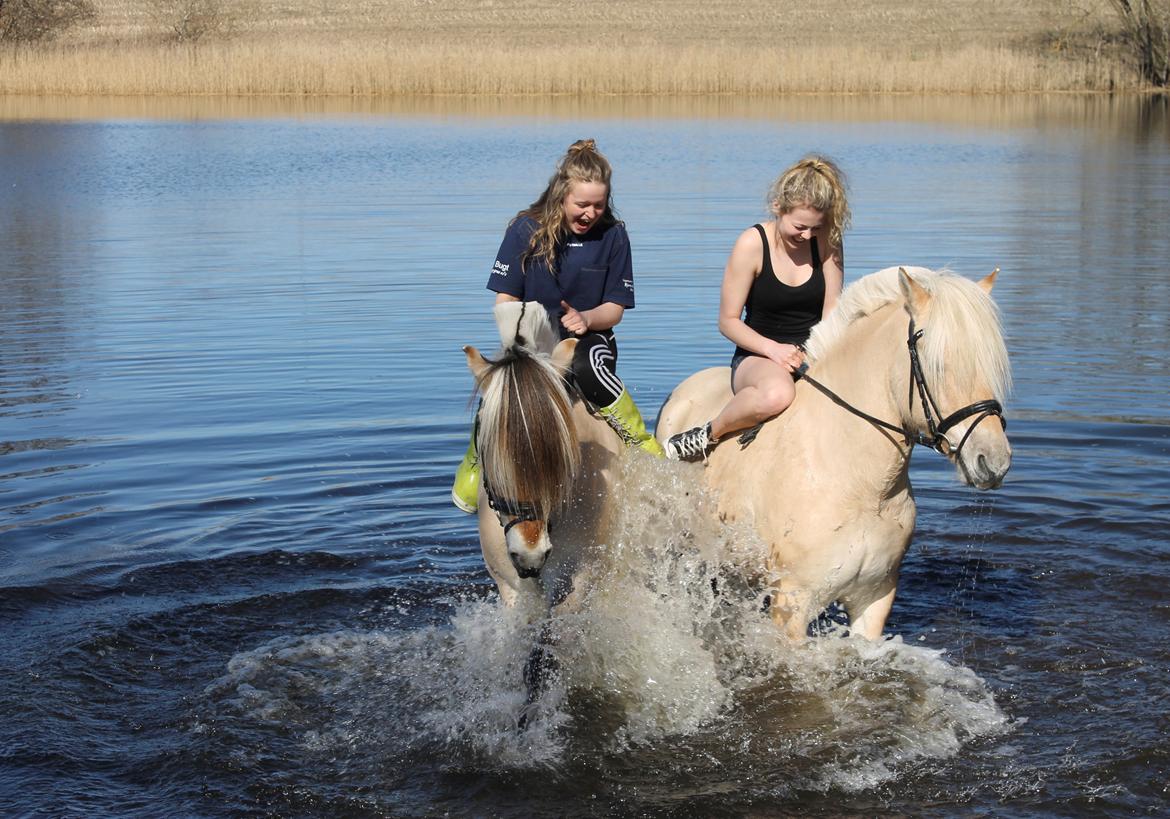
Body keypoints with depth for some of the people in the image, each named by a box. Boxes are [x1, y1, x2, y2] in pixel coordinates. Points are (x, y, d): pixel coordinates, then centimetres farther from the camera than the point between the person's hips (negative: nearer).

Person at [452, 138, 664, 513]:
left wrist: (586, 319, -22)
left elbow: (615, 307, 0)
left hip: (589, 338, 0)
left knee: (586, 368, -38)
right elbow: (506, 299, -2)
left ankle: (642, 444, -19)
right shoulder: (526, 229, -4)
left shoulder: (613, 235, -2)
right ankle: (475, 465, -2)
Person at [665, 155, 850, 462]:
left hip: (814, 358, 4)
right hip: (757, 357, -4)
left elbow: (832, 313, 2)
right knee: (777, 393, -42)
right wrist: (771, 348, -23)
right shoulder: (753, 244, -11)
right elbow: (728, 321, -7)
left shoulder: (827, 243, 0)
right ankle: (707, 436, -14)